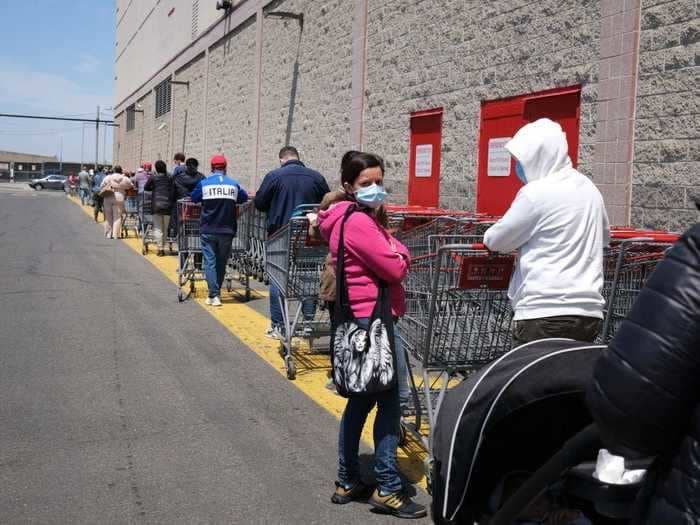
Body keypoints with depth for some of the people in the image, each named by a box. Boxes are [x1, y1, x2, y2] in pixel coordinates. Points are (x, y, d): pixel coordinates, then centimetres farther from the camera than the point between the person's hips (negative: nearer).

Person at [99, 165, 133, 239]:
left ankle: (108, 234, 12)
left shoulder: (108, 178, -1)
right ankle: (116, 234, -1)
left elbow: (101, 187, 1)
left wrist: (102, 194, 17)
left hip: (108, 199, 1)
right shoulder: (125, 179, -1)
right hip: (119, 199, -1)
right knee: (117, 217, 2)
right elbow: (131, 186, 10)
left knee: (108, 217, 9)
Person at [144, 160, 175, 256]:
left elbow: (146, 187, 11)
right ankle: (163, 247, 14)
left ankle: (160, 248, -7)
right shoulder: (170, 178, 3)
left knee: (157, 228, 1)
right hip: (167, 205, 2)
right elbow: (173, 192, 4)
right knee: (165, 228, 12)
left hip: (156, 205, -2)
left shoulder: (153, 177, -1)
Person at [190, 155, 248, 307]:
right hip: (227, 231, 2)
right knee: (221, 262, 14)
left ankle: (213, 295, -10)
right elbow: (244, 198, 10)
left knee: (210, 262, 1)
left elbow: (193, 199, 7)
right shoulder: (233, 184, 2)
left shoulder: (203, 184, -2)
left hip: (208, 230, -2)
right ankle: (216, 292, 22)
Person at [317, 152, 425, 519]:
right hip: (373, 318, -11)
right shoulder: (359, 221, -16)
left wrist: (393, 252, -3)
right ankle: (388, 489, 5)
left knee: (362, 397, 16)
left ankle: (347, 482, 25)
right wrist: (397, 253, -1)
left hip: (361, 319, 11)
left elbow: (398, 259, 16)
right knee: (391, 400, -3)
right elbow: (396, 269, -18)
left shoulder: (366, 218, 16)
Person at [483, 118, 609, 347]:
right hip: (589, 313, 7)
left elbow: (495, 241, -2)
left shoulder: (537, 192, -10)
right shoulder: (589, 188, 12)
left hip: (546, 313, -7)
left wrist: (489, 236, 18)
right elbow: (604, 235, 29)